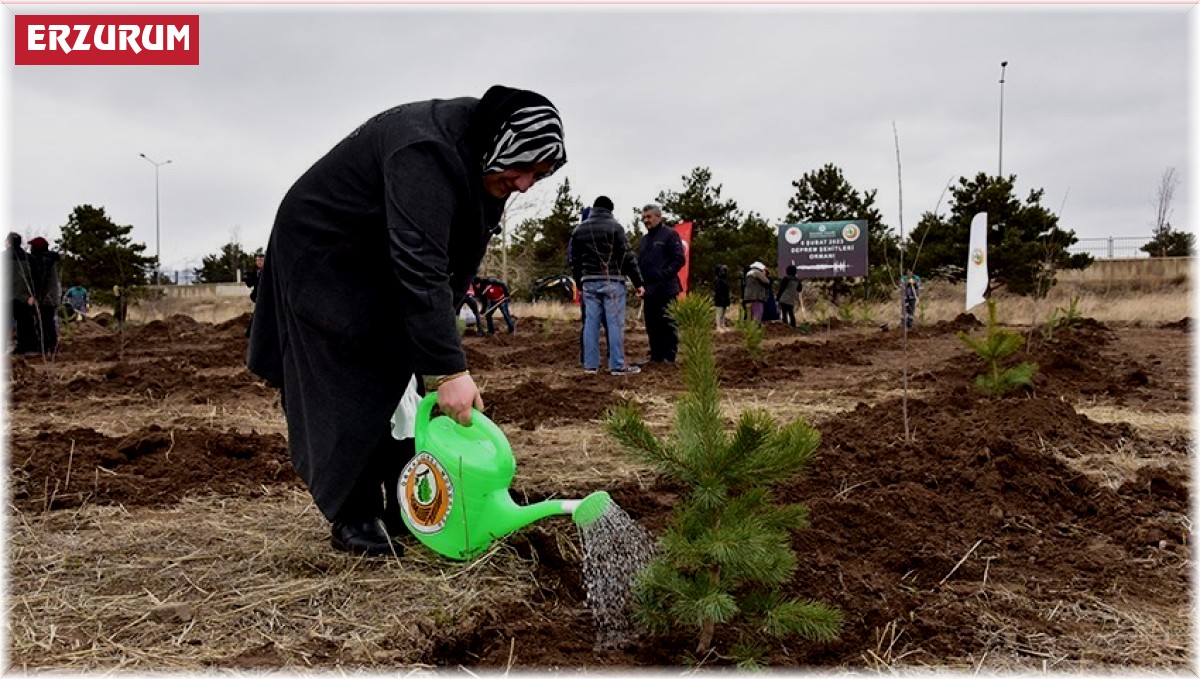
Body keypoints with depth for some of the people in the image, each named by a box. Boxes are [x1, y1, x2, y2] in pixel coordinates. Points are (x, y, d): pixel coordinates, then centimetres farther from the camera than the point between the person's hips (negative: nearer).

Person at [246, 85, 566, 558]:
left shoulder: (483, 163, -7)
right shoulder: (427, 152, -35)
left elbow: (457, 263, -4)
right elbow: (421, 267, -42)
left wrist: (441, 352, -10)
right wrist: (448, 368, -45)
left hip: (380, 262, 8)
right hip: (322, 251, -8)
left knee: (407, 374, 5)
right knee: (355, 386, -10)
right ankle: (352, 518, 0)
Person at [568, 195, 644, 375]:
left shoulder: (578, 229, 12)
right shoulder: (614, 226, -3)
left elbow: (574, 260, 15)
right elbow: (627, 257, -6)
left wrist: (579, 280, 24)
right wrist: (638, 282, -3)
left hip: (589, 282, 5)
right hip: (612, 281, -5)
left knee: (590, 323, 7)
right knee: (615, 322, -3)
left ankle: (590, 364, 8)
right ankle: (618, 365, -3)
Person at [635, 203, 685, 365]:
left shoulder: (670, 234, -2)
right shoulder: (644, 239, 21)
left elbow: (679, 260, -10)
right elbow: (639, 262, 25)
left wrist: (664, 277, -18)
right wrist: (640, 282, 7)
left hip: (666, 290, -7)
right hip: (649, 290, 7)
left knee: (668, 324, -5)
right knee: (652, 325, 9)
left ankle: (670, 357, -1)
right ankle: (656, 356, 17)